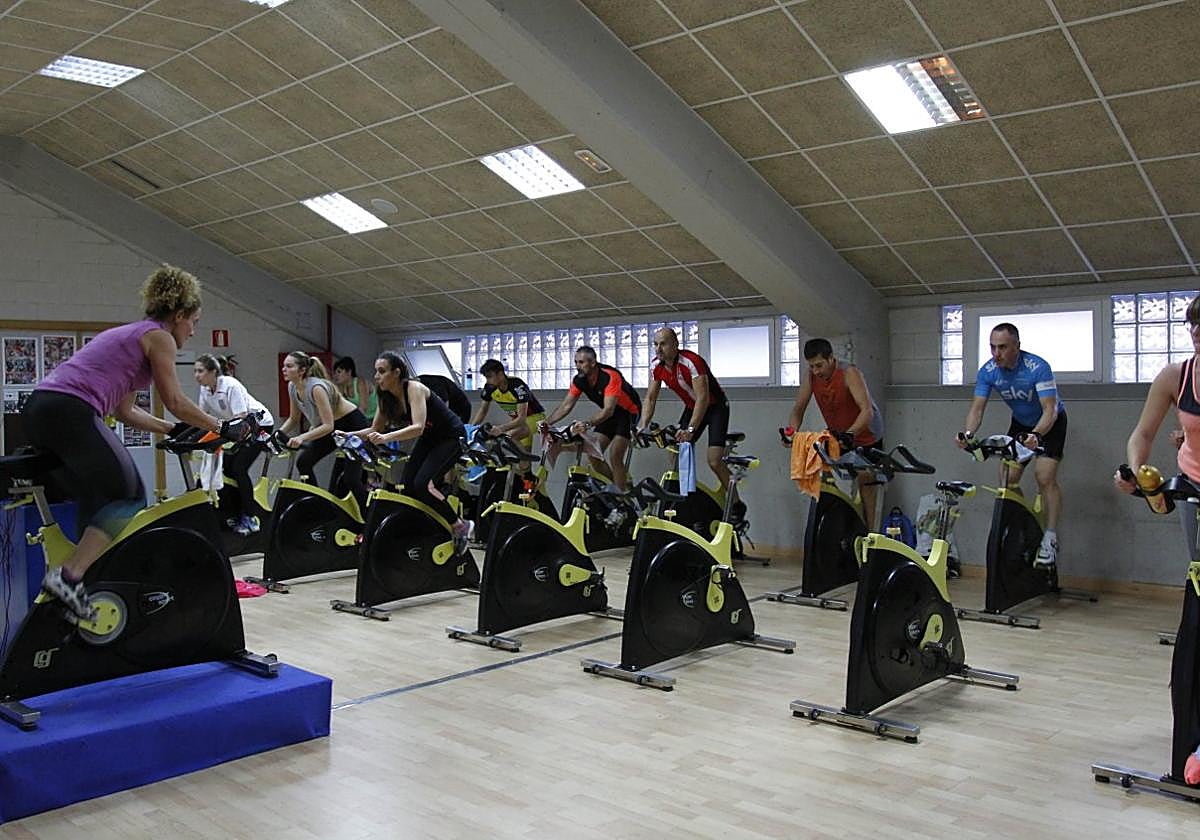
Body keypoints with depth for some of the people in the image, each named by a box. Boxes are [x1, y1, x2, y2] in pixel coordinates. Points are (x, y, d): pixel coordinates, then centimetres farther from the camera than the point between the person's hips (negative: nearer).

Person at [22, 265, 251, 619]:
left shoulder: (129, 334, 29)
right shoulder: (159, 336, 3)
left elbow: (124, 411, 30)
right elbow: (175, 402, 0)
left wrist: (175, 430, 30)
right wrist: (224, 427, 9)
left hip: (38, 409, 10)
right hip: (71, 412, -10)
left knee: (97, 498, 19)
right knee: (130, 497, -1)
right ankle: (69, 575, -13)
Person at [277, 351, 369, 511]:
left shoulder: (316, 387, -29)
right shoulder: (293, 387, -5)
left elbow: (328, 426, -32)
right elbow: (293, 419, 8)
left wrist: (302, 437, -41)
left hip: (354, 425, -9)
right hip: (335, 427, 9)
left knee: (350, 478, -15)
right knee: (303, 462, 0)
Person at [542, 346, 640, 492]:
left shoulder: (610, 376, -32)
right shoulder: (579, 380, -10)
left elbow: (608, 410, -40)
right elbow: (566, 405, -7)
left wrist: (587, 424, -55)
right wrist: (547, 422, -22)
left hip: (628, 412, -7)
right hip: (609, 415, 8)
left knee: (614, 458, -19)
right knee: (593, 455, -1)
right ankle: (616, 488, 14)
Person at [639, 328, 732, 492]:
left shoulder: (691, 362, -30)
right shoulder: (656, 366, -9)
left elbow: (703, 398, -35)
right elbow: (650, 398, -3)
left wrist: (690, 430, -42)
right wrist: (642, 427, -16)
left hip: (715, 407, -7)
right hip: (692, 408, 7)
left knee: (714, 461, -18)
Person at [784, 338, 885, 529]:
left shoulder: (849, 373, -28)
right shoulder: (811, 377, -12)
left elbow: (867, 410, -38)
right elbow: (798, 408, -6)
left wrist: (850, 434, -55)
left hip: (866, 438, -5)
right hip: (837, 438, 5)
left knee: (867, 488, -1)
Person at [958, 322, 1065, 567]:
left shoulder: (1038, 367, -33)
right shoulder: (988, 371, -18)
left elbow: (1050, 410, -38)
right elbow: (977, 409, -19)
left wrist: (1036, 435, -57)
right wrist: (967, 433, -40)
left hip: (1049, 424, -5)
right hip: (1021, 423, 5)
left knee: (1045, 478, -19)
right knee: (1008, 478, -6)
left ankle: (1050, 539, -12)